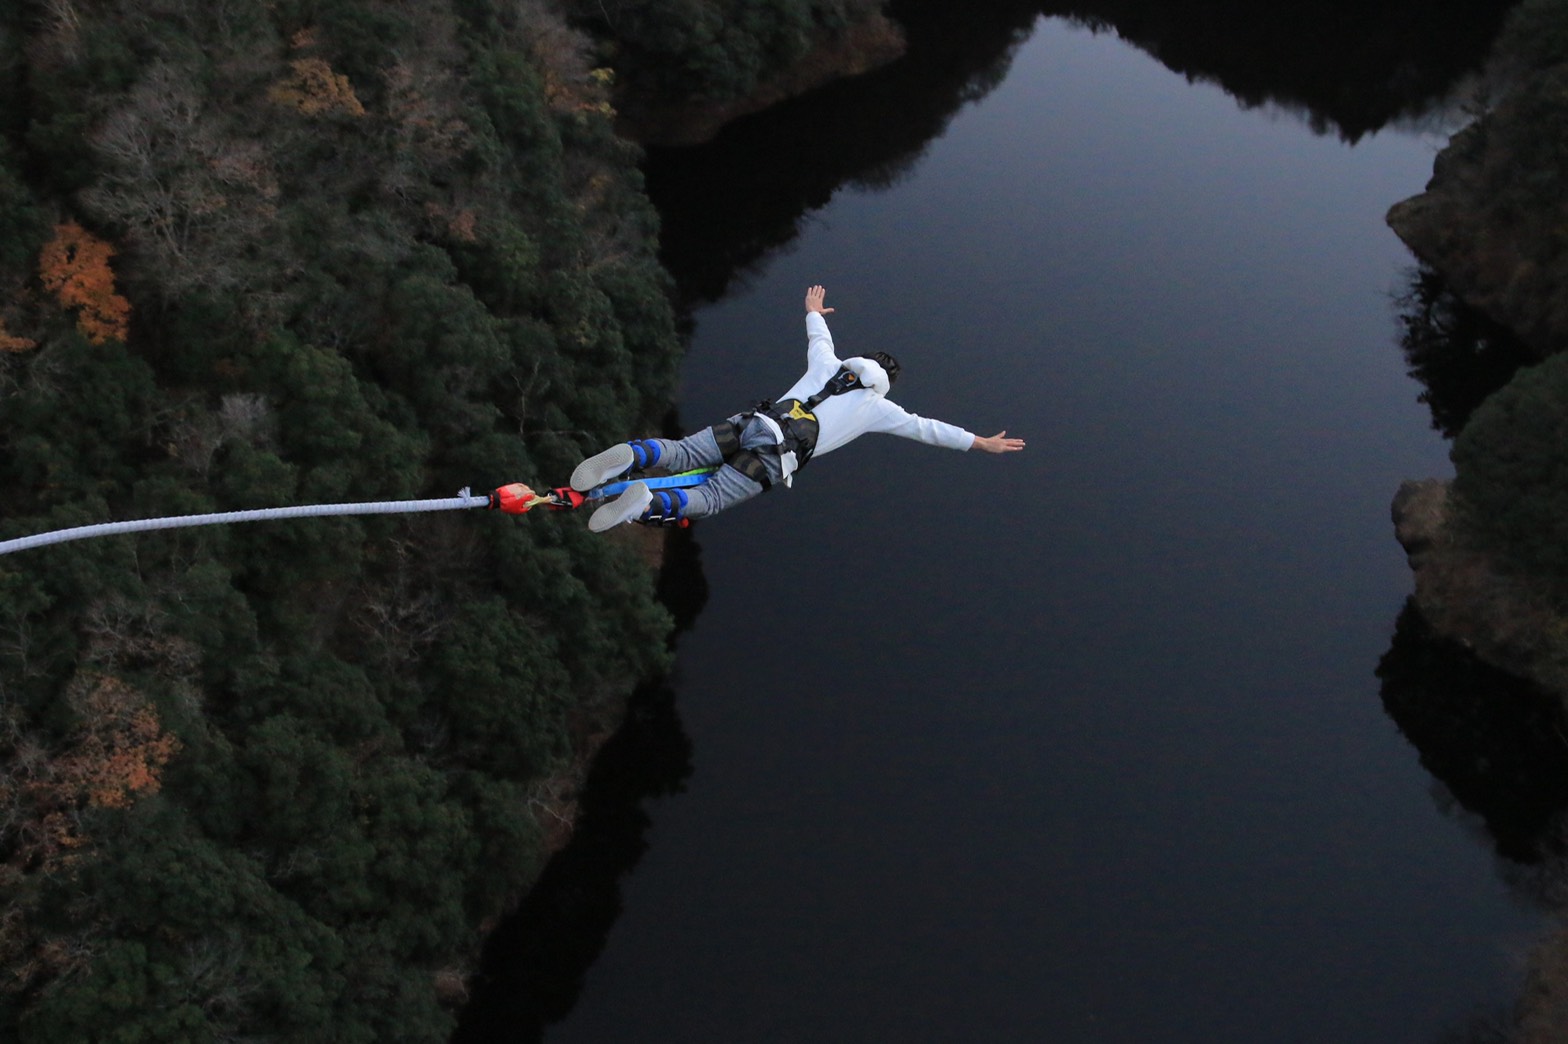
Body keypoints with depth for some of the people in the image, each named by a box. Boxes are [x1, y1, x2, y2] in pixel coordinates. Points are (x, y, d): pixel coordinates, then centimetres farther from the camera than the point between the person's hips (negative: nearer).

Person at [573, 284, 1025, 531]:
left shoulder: (828, 365, 30)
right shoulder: (878, 408, 19)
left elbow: (818, 337, 51)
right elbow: (924, 428, 24)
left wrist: (813, 311, 75)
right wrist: (980, 443, 33)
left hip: (753, 421, 5)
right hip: (777, 454, -5)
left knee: (681, 454, -2)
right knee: (708, 500, -13)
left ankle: (632, 455, -33)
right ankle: (647, 504, -41)